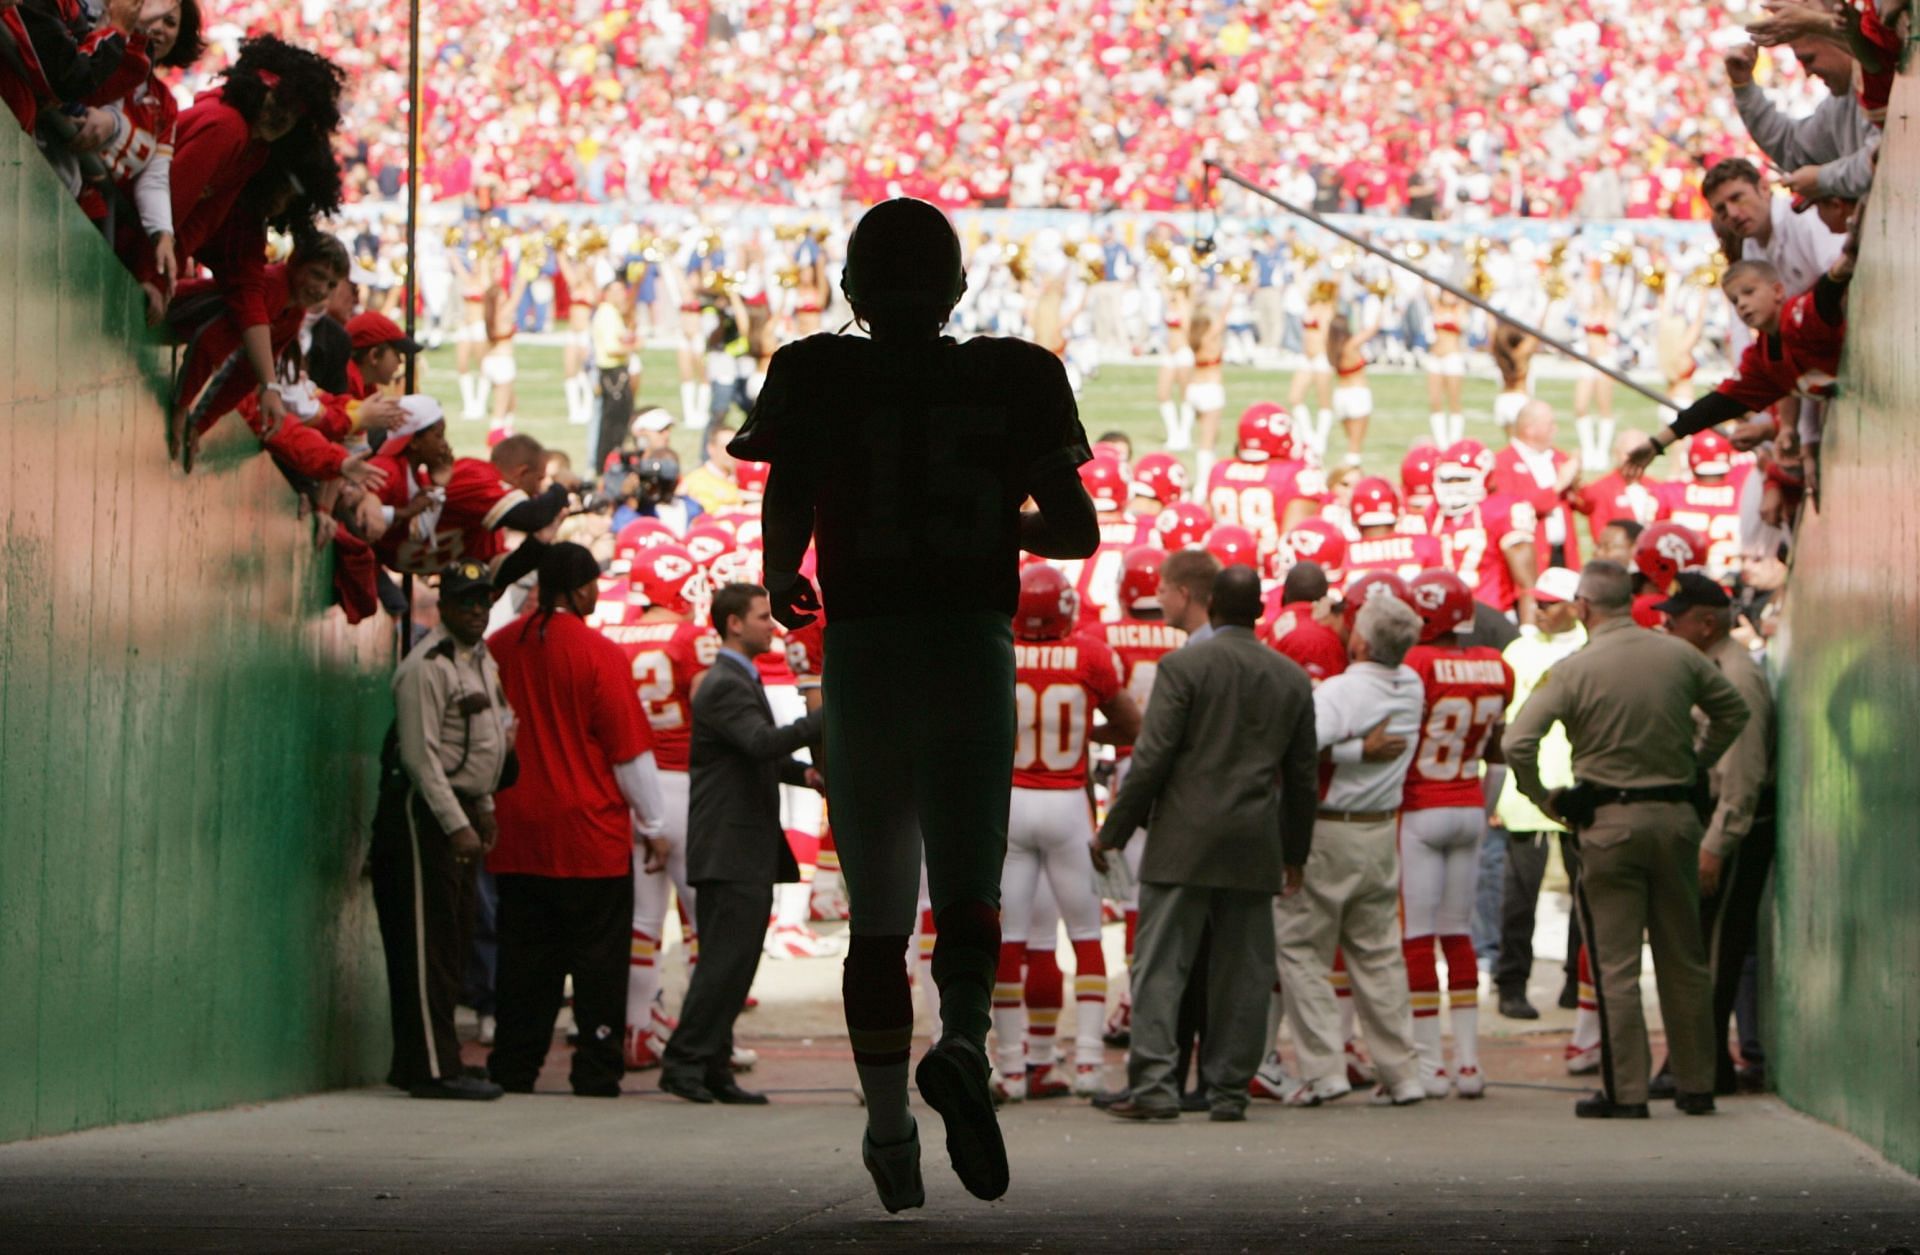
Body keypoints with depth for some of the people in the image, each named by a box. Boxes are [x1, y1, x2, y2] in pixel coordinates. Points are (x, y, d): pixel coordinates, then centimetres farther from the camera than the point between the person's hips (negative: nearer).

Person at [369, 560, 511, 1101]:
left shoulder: (482, 659, 16)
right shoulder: (427, 666, -14)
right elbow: (420, 754, -18)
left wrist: (483, 807, 21)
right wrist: (457, 826, -20)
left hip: (461, 809, 10)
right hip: (425, 812, -10)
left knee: (450, 947, 9)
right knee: (428, 944, -10)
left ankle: (418, 1062, 13)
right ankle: (434, 1069, -11)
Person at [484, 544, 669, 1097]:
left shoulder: (499, 647, 2)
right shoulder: (598, 655, -12)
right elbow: (630, 750, -7)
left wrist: (491, 812, 23)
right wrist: (652, 826, 3)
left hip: (516, 833, 5)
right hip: (590, 831, -4)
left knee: (525, 953, 11)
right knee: (598, 956, 2)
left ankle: (513, 1067, 11)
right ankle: (596, 1072, 1)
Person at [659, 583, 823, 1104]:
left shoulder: (743, 681, 20)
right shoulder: (724, 686, -13)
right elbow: (762, 741, -29)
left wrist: (803, 772, 11)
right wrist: (826, 718, -30)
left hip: (748, 850, 10)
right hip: (729, 849, -10)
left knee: (732, 963, 10)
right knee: (727, 959, -11)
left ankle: (714, 1068, 13)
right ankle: (685, 1060, -8)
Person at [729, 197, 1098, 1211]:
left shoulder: (821, 378, -1)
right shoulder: (1013, 379, 3)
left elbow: (786, 507, -13)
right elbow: (1078, 529, 4)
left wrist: (781, 580, 7)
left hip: (862, 651, 0)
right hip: (976, 646, 0)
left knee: (876, 916, 10)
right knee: (968, 896, 5)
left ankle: (889, 1129, 9)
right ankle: (962, 1039, -26)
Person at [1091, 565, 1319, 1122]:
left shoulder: (1184, 666, -6)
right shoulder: (1292, 679, 9)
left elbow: (1152, 757, -10)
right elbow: (1302, 775, 14)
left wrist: (1113, 831, -2)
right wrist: (1294, 851, 24)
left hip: (1184, 843, -4)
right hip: (1255, 847, 4)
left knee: (1160, 966, -3)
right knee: (1241, 972, 7)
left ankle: (1153, 1085, -10)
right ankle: (1229, 1090, 7)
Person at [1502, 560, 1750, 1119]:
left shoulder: (1574, 670, -10)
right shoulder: (1680, 656, 2)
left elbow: (1517, 743, -16)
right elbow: (1733, 711, 17)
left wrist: (1544, 799, -2)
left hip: (1608, 822, -4)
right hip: (1676, 815, 4)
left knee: (1615, 965, 1)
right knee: (1684, 960, 12)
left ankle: (1625, 1091, -1)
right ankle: (1696, 1085, 17)